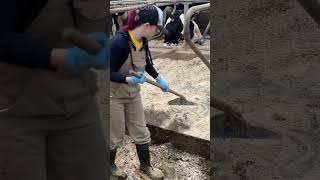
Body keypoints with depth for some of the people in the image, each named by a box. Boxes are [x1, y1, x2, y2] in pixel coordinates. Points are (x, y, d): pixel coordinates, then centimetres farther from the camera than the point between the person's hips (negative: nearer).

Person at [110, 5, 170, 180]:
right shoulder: (118, 42, -28)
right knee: (116, 135, 11)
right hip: (114, 96, -6)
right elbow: (109, 73, -24)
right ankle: (111, 164, 38)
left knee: (141, 132, 14)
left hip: (133, 95, 7)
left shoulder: (142, 41, -5)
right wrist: (129, 80, -36)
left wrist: (159, 79, 18)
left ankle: (145, 165, 35)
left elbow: (146, 63, 14)